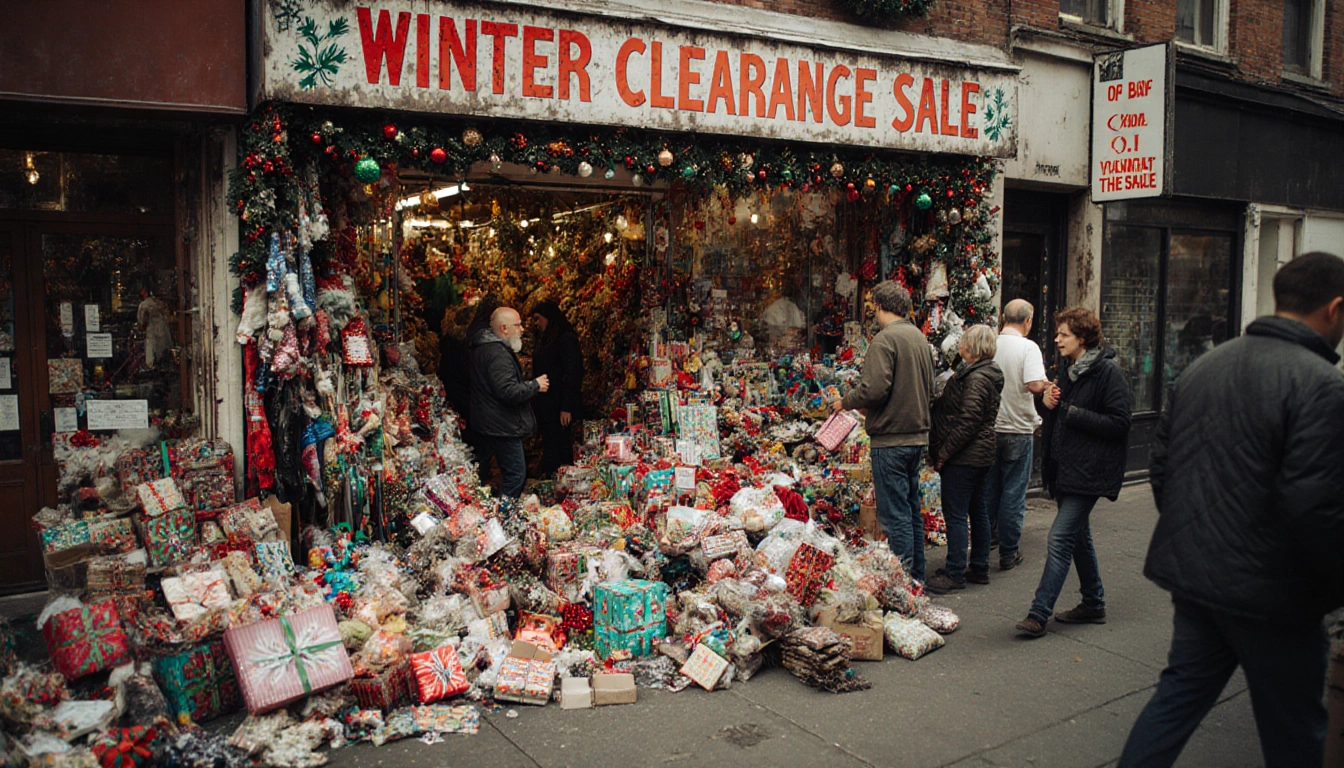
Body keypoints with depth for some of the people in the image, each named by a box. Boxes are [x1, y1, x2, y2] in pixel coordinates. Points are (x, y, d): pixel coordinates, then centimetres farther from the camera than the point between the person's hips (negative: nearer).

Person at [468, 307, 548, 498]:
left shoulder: (482, 347, 11)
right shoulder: (498, 354, -22)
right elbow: (509, 392, -28)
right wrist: (535, 385, -13)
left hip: (483, 424, 11)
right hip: (502, 427, -11)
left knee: (480, 472, 20)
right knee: (515, 473, -5)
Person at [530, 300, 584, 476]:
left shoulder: (567, 339, -10)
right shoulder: (545, 340, 18)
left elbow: (572, 374, -16)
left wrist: (566, 408, -20)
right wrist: (536, 405, 12)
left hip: (559, 408, -9)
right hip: (547, 407, 9)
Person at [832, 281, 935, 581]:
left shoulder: (885, 339, -15)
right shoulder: (920, 338, 12)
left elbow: (873, 390, -23)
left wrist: (844, 401, -5)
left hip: (891, 438, -9)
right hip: (918, 435, 9)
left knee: (894, 514, -3)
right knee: (911, 508, 17)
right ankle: (916, 576, 27)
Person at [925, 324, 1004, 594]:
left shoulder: (976, 379, -18)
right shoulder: (986, 374, 14)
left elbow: (968, 422, -23)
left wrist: (944, 452, -17)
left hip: (964, 457, -11)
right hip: (981, 454, 11)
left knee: (955, 514, -5)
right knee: (977, 511, 15)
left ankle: (955, 573, 0)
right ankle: (979, 568, 24)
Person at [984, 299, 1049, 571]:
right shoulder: (1028, 347, -13)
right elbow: (1035, 385, -23)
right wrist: (1047, 383, -2)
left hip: (988, 428, 4)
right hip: (1017, 430, -4)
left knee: (988, 488, 17)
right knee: (1013, 492, 5)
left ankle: (987, 539, 28)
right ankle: (1008, 553, 10)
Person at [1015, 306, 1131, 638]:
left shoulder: (1108, 373, -12)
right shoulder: (1071, 372, 15)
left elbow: (1118, 424, -18)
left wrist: (1071, 412, -18)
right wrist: (1049, 405, 0)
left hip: (1088, 472, -9)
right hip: (1066, 469, 9)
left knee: (1059, 539, -12)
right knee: (1079, 538, 17)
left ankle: (1038, 614, -11)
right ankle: (1094, 604, 30)